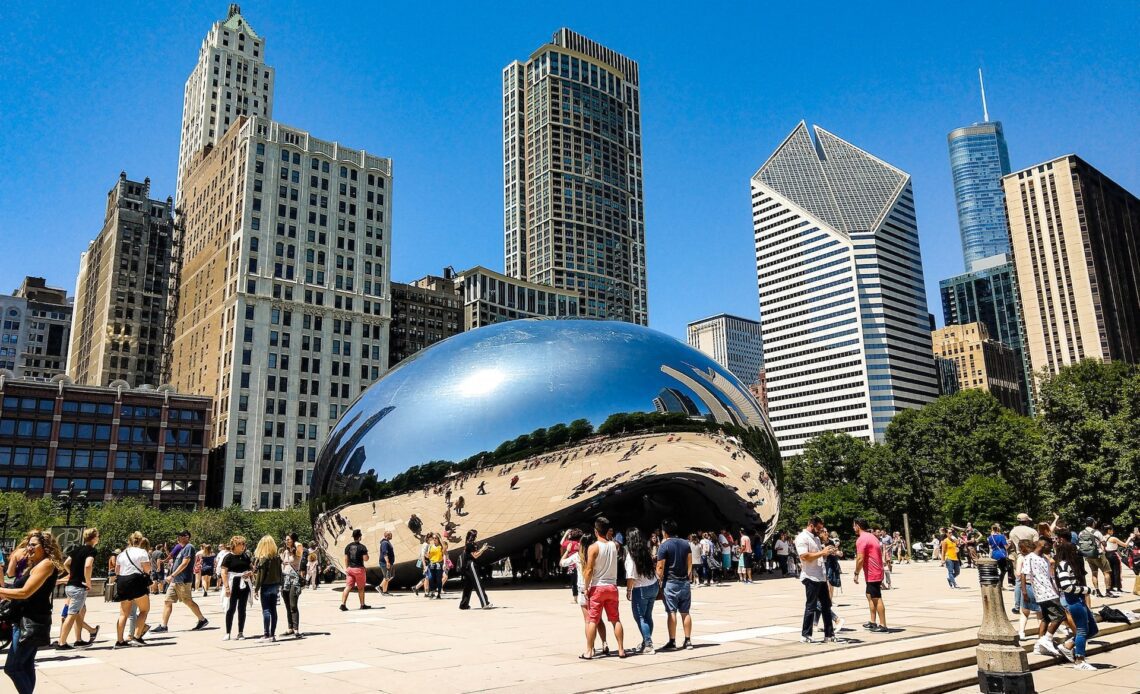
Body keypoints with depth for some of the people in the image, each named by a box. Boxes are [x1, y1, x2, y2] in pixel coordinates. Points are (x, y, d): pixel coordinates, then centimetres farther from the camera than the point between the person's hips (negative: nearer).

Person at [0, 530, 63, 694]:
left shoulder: (46, 564, -13)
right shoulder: (34, 565, 19)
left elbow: (25, 592, -19)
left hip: (32, 622, -10)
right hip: (30, 621, 10)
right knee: (26, 665, 12)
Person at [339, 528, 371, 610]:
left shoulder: (348, 546, 4)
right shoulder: (362, 547, -12)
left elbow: (346, 559, 7)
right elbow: (365, 559, -14)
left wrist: (346, 568, 15)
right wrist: (367, 555, 7)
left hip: (350, 568, 4)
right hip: (359, 568, -4)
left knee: (348, 587, 2)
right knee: (361, 588, 10)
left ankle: (343, 604, -11)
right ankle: (362, 605, 20)